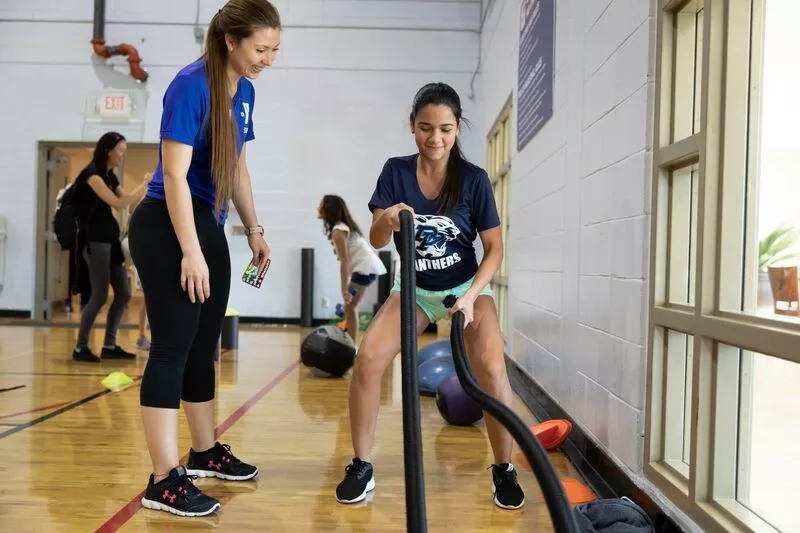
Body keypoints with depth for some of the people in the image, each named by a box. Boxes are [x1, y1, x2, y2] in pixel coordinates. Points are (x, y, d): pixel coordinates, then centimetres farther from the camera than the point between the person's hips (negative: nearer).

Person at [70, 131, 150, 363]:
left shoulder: (110, 176, 15)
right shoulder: (92, 174, -10)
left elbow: (128, 200, 14)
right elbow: (119, 203, -19)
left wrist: (146, 187, 4)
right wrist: (144, 185, -16)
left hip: (110, 239, 9)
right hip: (95, 241, -9)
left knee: (124, 293, 6)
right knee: (100, 295, -6)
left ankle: (109, 346, 13)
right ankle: (80, 347, 7)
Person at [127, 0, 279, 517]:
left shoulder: (244, 90, 8)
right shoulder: (191, 85, -16)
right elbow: (174, 173, -19)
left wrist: (255, 231, 14)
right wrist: (190, 252, -21)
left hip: (209, 226, 8)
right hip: (167, 228, -8)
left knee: (204, 345, 14)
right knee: (173, 346, -7)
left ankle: (205, 452, 29)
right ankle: (164, 479, 2)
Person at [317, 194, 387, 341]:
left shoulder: (338, 230, -13)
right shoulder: (344, 226, 15)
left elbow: (344, 261, -19)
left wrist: (344, 289, -21)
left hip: (365, 267, -10)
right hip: (369, 265, 10)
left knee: (350, 307, -7)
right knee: (350, 306, 14)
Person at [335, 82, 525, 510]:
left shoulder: (474, 179, -15)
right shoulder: (396, 171, -11)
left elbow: (494, 249, -11)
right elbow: (376, 242, -14)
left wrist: (471, 296, -26)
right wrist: (387, 220, -36)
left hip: (466, 285, -1)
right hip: (414, 287, 2)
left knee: (490, 369, -23)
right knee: (368, 358, -19)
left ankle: (504, 470, 0)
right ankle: (361, 467, -1)